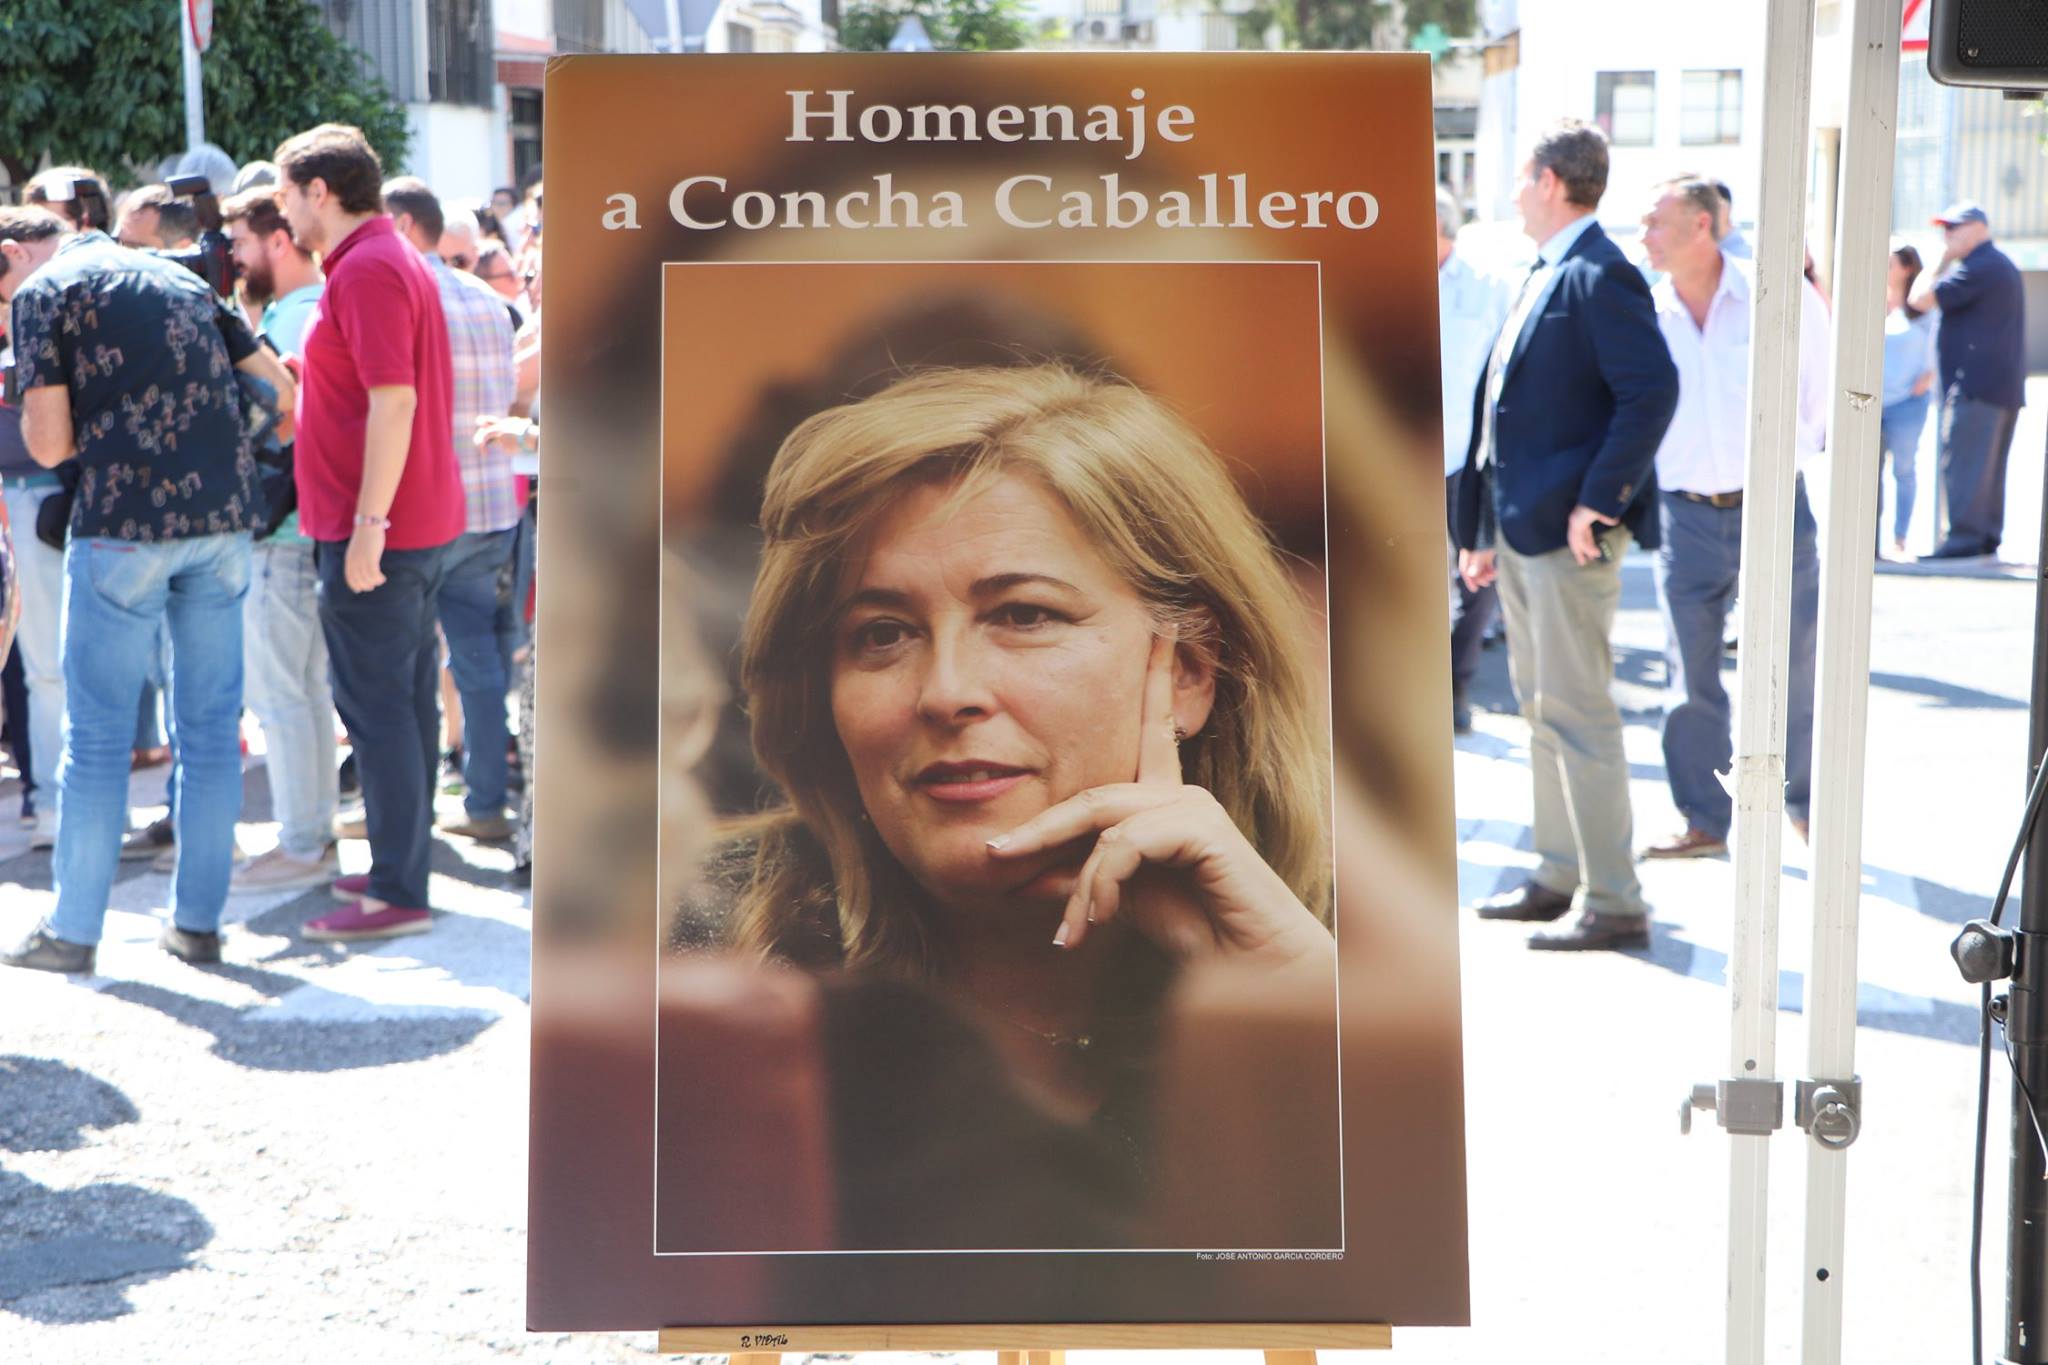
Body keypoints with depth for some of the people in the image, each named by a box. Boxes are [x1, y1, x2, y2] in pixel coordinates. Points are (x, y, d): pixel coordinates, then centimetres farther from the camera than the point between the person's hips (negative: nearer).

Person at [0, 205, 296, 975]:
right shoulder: (181, 279, 18)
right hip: (224, 515, 5)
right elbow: (281, 388, 16)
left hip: (124, 523, -5)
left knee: (97, 732, 3)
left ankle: (73, 932, 9)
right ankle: (198, 920, 14)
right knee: (211, 724, 10)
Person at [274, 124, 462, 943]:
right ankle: (403, 867, 23)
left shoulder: (366, 269, -15)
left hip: (375, 533, -10)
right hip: (423, 523, 10)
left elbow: (393, 401, -23)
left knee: (377, 706, -6)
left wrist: (366, 525, -24)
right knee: (406, 700, 14)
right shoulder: (392, 260, 17)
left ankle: (397, 894, -4)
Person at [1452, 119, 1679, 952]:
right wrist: (1483, 525, 18)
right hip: (1522, 530, 10)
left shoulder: (1598, 276, -14)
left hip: (1569, 533, -10)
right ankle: (1561, 875, 26)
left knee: (1576, 711, -7)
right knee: (1540, 706, 16)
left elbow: (1653, 389, -23)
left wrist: (1597, 501, -22)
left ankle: (1612, 901, -2)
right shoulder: (1542, 277, 17)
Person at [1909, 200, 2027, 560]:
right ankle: (1988, 535, 14)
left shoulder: (1976, 268, -14)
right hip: (2005, 385, 11)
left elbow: (1920, 299, -16)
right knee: (1990, 464, 12)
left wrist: (1941, 260, -5)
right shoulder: (2003, 265, 21)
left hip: (1976, 383, -11)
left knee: (1962, 461, -11)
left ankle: (1964, 537, -15)